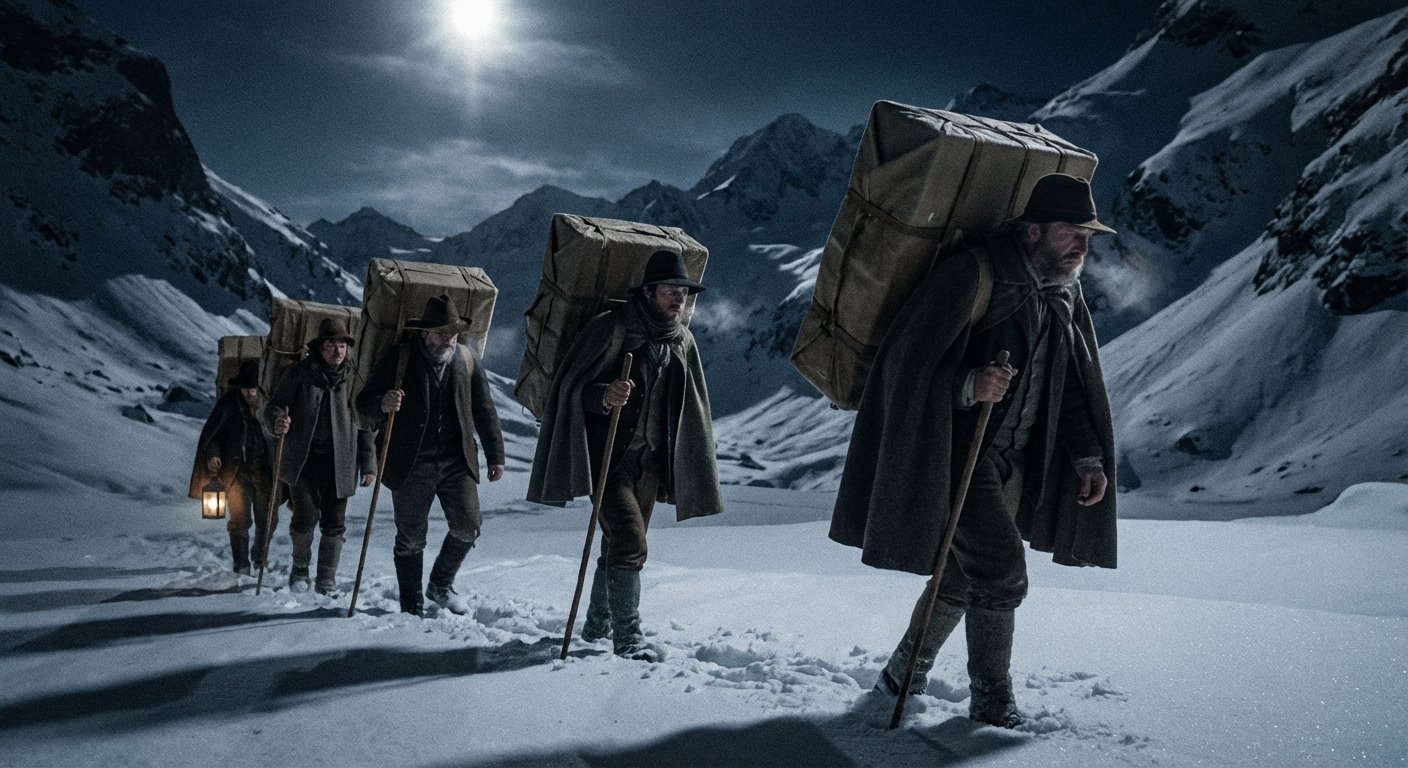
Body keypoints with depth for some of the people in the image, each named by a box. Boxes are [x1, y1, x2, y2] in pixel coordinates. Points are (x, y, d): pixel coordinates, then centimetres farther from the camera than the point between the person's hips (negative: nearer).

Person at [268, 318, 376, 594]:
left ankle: (325, 587, 15)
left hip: (339, 462, 2)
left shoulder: (353, 378, 6)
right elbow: (275, 405, 4)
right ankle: (300, 567, 21)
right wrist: (278, 421, -20)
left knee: (334, 525, 2)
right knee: (306, 517, -8)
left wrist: (368, 464, 5)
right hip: (303, 458, -1)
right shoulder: (300, 372, 1)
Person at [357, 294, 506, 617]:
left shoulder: (468, 361, 6)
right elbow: (364, 403, -2)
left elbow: (485, 412, 12)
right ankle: (412, 608, 19)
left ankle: (441, 584, 25)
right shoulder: (398, 358, -3)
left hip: (457, 461, 3)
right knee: (411, 538, 5)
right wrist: (383, 404, -26)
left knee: (468, 526, 0)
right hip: (411, 464, -2)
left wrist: (495, 455, 10)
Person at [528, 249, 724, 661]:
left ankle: (597, 627, 31)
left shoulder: (682, 341, 9)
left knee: (621, 545, 14)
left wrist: (690, 473, 18)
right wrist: (602, 397, -32)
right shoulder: (611, 328, -11)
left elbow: (690, 411, 19)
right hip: (608, 457, -6)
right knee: (629, 542, -15)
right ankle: (628, 637, -6)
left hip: (649, 461, 6)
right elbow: (570, 388, -11)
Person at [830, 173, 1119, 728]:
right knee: (1001, 573, -10)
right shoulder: (976, 274, -17)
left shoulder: (1064, 292, 10)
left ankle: (904, 672, 32)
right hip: (959, 453, -8)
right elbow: (911, 357, -20)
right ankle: (991, 697, 9)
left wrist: (1088, 456, 9)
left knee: (963, 576, 14)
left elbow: (1075, 386, 17)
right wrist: (968, 385, -35)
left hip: (1014, 461, 9)